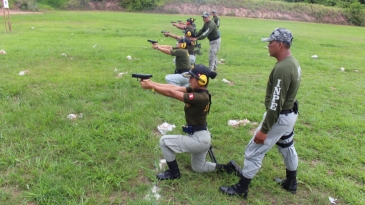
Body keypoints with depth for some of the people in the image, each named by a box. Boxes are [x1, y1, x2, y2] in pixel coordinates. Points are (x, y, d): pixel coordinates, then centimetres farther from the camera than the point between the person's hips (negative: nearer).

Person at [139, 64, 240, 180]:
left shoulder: (200, 97, -28)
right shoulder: (197, 91, 0)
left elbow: (172, 93, -27)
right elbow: (174, 87, -5)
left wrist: (151, 86, -20)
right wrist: (152, 83, -12)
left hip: (198, 139, -10)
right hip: (201, 137, 10)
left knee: (164, 141, -2)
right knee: (198, 167, 27)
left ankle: (174, 172, 14)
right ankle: (227, 167, 24)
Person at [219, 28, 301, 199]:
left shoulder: (282, 68, -28)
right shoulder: (293, 63, 5)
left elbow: (275, 104, -29)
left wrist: (264, 130, -24)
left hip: (279, 117, -10)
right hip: (290, 113, 10)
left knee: (253, 151, 0)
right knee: (287, 148, 25)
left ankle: (241, 189, 15)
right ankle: (291, 183, 45)